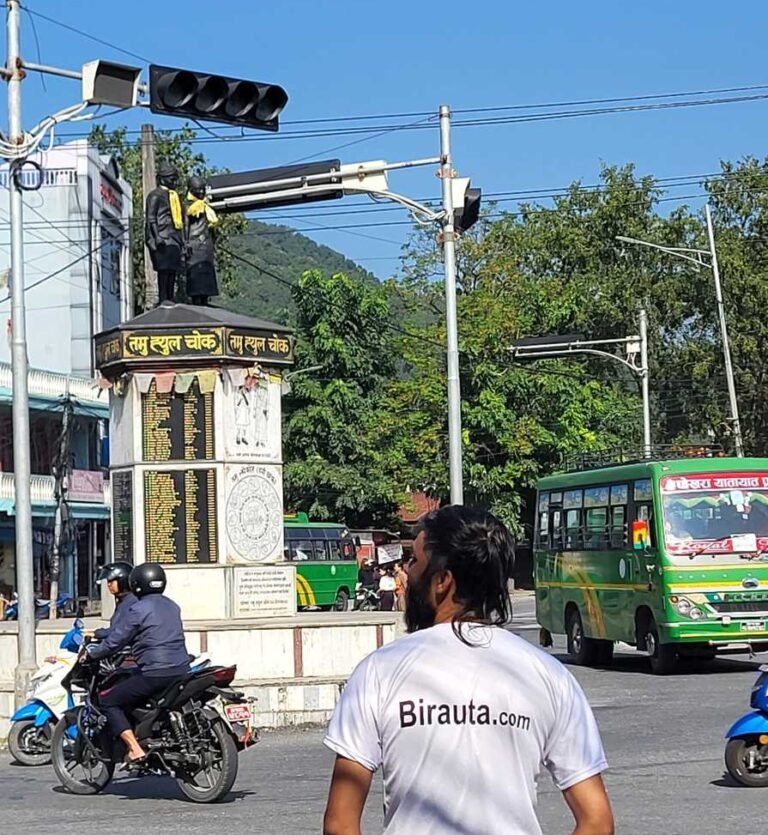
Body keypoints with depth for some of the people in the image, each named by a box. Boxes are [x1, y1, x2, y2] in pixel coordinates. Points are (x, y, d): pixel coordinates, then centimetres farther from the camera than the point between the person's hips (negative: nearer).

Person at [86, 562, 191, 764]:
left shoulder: (138, 609, -8)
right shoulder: (172, 606, 16)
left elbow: (115, 640, -7)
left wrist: (91, 652, 10)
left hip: (155, 674, -8)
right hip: (181, 671, 8)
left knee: (109, 701, 1)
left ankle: (135, 748, -13)